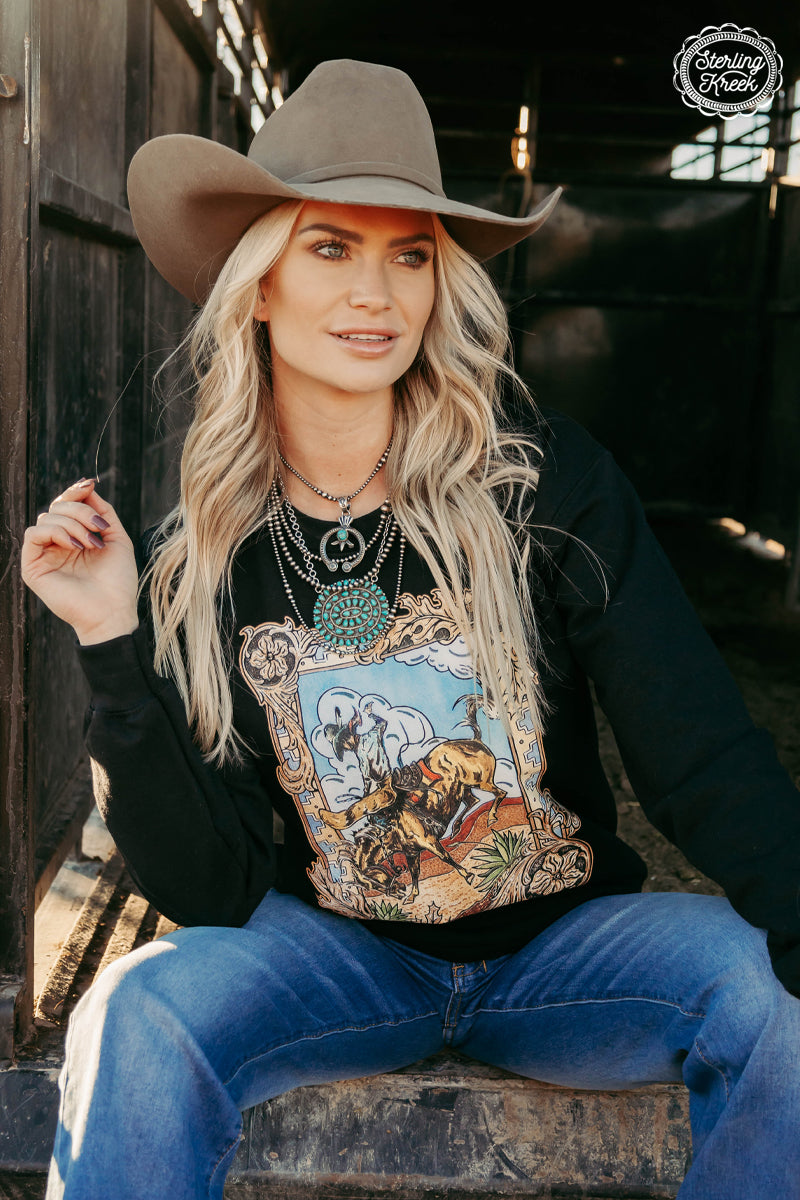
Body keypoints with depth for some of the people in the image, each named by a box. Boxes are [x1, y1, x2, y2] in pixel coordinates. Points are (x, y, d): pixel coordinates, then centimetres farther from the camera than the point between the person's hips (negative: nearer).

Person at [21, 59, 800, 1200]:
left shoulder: (548, 478, -12)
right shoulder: (198, 558, -7)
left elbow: (708, 761, -16)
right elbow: (209, 888, -9)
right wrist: (114, 645, -18)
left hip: (563, 944, 1)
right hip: (337, 955, 0)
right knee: (139, 1014, -29)